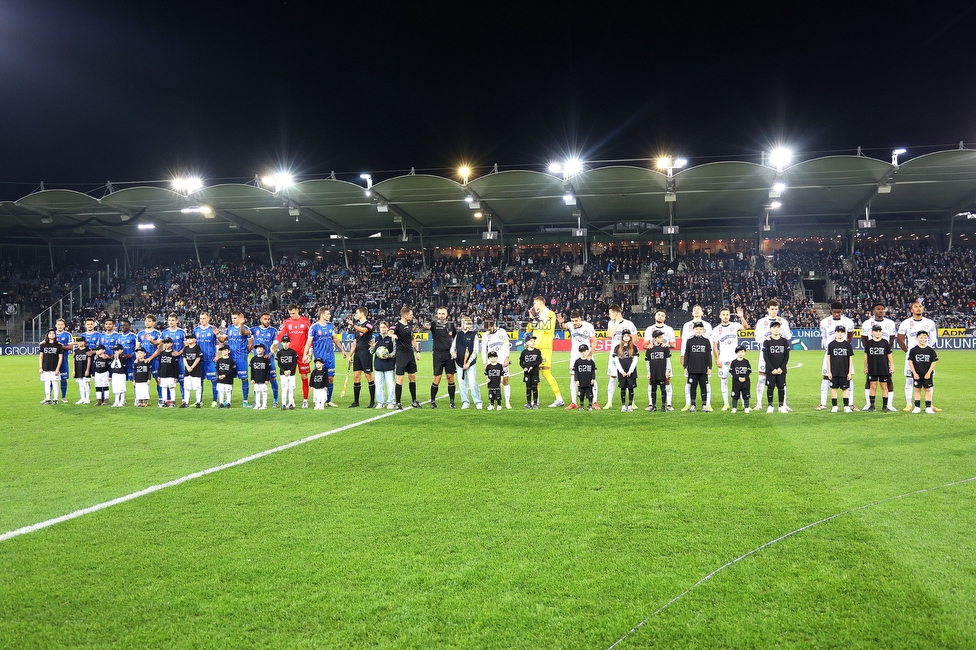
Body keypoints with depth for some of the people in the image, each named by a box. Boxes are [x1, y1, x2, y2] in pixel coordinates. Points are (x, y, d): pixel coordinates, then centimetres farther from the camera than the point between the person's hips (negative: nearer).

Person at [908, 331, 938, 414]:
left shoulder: (930, 350, -1)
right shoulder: (913, 350, -3)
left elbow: (933, 362, 0)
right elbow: (910, 361, -2)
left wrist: (929, 373, -7)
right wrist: (914, 373, -7)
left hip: (927, 374, 0)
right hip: (917, 374, 0)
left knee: (928, 389, 5)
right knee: (917, 390, 6)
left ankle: (928, 407, 10)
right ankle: (917, 407, 11)